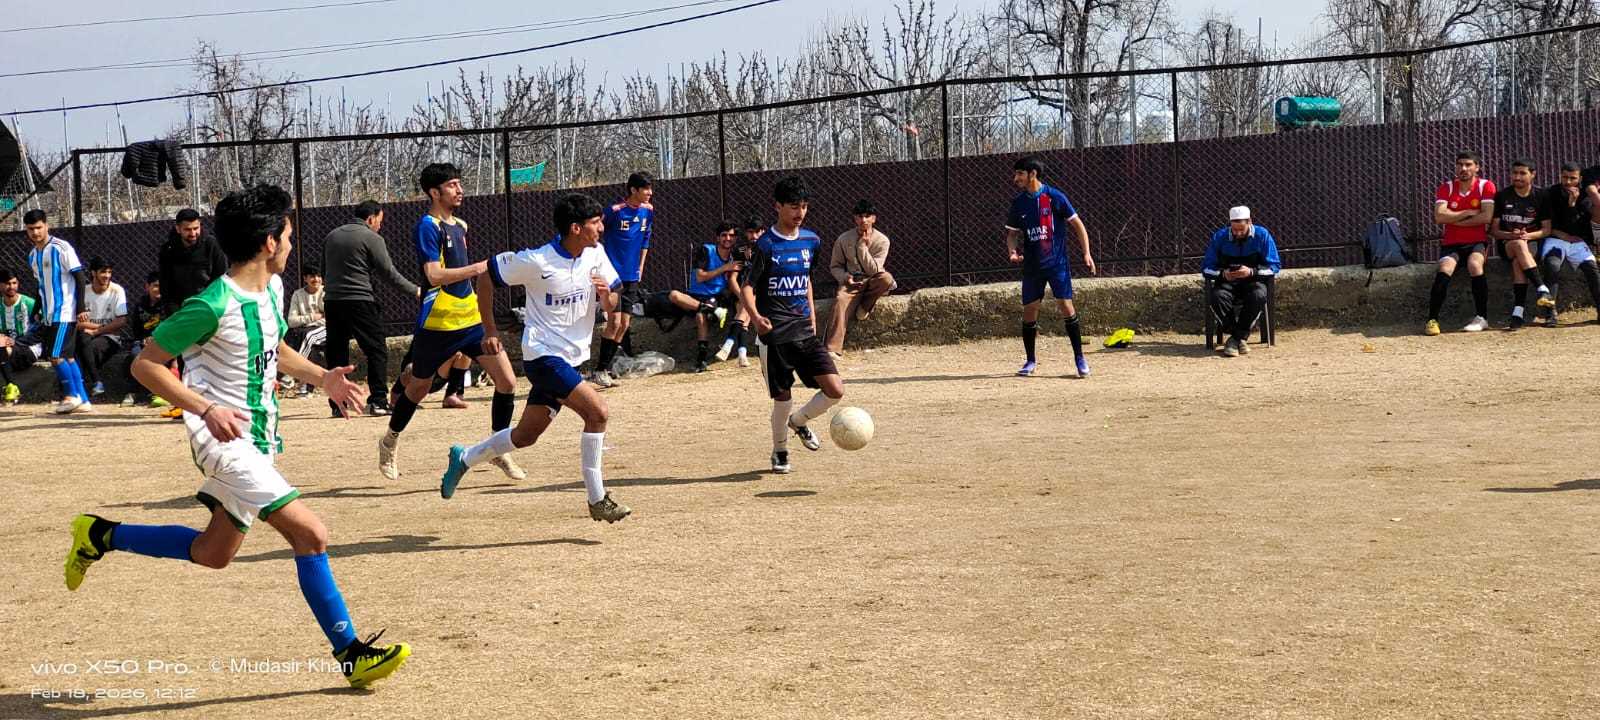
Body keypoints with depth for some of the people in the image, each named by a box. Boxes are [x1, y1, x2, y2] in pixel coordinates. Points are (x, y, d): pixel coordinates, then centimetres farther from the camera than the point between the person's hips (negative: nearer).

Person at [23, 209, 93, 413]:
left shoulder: (61, 248, -10)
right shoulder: (33, 255, 13)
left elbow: (80, 278, -11)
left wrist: (81, 309, -15)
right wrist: (38, 312, 18)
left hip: (66, 313, -8)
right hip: (49, 315, 8)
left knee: (56, 356, -13)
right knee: (68, 357, 7)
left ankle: (72, 395, -2)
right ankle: (82, 400, 9)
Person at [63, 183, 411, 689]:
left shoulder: (272, 288, 5)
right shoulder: (214, 305, -21)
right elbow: (145, 364, -15)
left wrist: (322, 377, 8)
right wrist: (207, 409, -26)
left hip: (255, 440, 10)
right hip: (225, 440, -10)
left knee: (214, 553, 21)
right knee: (310, 534, -17)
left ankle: (101, 536, 38)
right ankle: (350, 652, -8)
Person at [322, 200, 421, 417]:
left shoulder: (331, 236, 16)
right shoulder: (371, 238, -5)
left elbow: (324, 271, 20)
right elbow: (389, 273, -6)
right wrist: (415, 291, 1)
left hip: (332, 301, 6)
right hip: (360, 302, -6)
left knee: (336, 353, 10)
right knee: (377, 351, 0)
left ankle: (337, 404, 8)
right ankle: (378, 401, -6)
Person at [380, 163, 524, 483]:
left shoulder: (460, 225, 13)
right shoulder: (428, 226, -12)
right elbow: (435, 275, -23)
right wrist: (480, 267, -22)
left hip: (471, 320, 7)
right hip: (437, 324, -7)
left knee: (507, 381, -5)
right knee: (418, 388, 10)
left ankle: (499, 450, 9)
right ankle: (389, 442, 35)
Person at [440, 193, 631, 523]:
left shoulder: (595, 254, 0)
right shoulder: (536, 261, -18)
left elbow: (611, 306, 8)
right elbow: (486, 276, -4)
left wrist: (607, 294, -16)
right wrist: (489, 328, 0)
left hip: (571, 357, 7)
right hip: (542, 355, -7)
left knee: (526, 435, 15)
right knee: (597, 409, -22)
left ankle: (464, 458, 38)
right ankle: (597, 499, -14)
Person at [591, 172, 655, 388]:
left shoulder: (648, 211, 5)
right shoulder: (615, 210, -15)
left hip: (632, 277, 7)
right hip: (613, 274, -7)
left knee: (624, 325, 7)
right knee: (614, 322, -11)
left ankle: (605, 369, 15)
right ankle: (600, 371, -3)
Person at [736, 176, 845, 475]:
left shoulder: (810, 240, 9)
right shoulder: (766, 244, -8)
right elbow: (746, 288, -9)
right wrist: (755, 317, -29)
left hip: (803, 330, 5)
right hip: (775, 334, -5)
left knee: (835, 390, -7)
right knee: (783, 399, 1)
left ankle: (799, 421, 22)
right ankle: (780, 451, 27)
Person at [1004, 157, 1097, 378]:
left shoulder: (1055, 197, -7)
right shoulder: (1018, 203, 5)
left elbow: (1077, 224, -2)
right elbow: (1012, 233, 14)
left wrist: (1086, 253, -8)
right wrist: (1013, 251, -7)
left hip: (1057, 262, -4)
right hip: (1032, 265, 4)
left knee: (1066, 307, -9)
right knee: (1029, 310, 4)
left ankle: (1079, 358, 0)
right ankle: (1031, 361, 17)